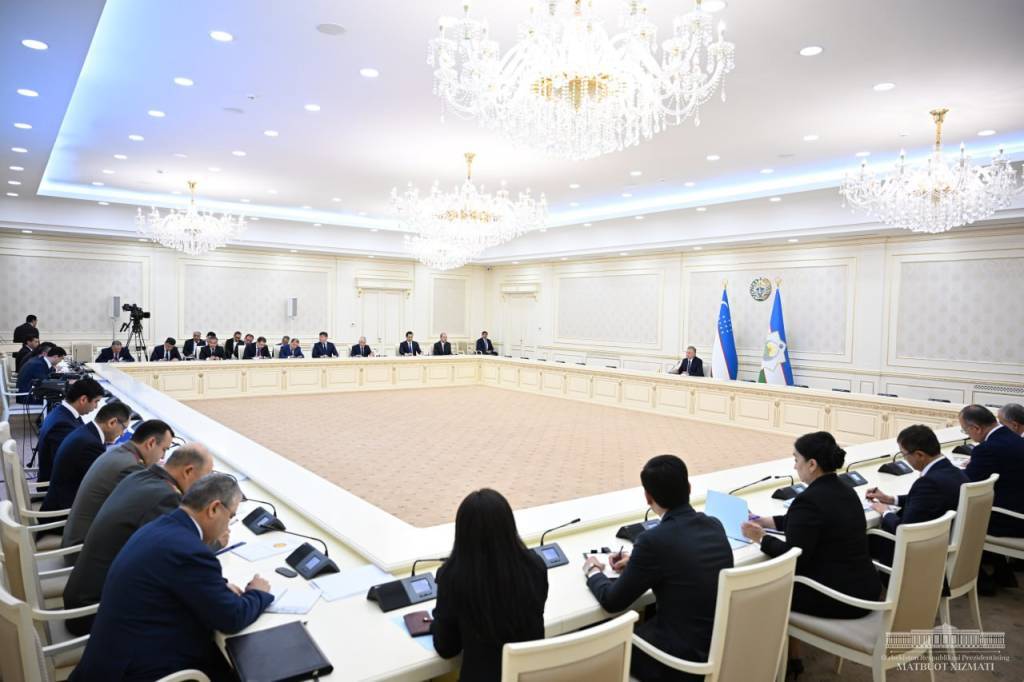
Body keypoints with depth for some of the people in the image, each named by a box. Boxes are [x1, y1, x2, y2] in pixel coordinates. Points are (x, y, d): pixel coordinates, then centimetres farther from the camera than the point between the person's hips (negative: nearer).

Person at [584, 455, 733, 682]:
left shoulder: (654, 540, -22)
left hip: (686, 659, -6)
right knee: (639, 625, 26)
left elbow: (613, 601, -11)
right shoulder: (714, 526, -2)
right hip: (724, 644, 7)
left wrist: (593, 572, 8)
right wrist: (637, 563, 22)